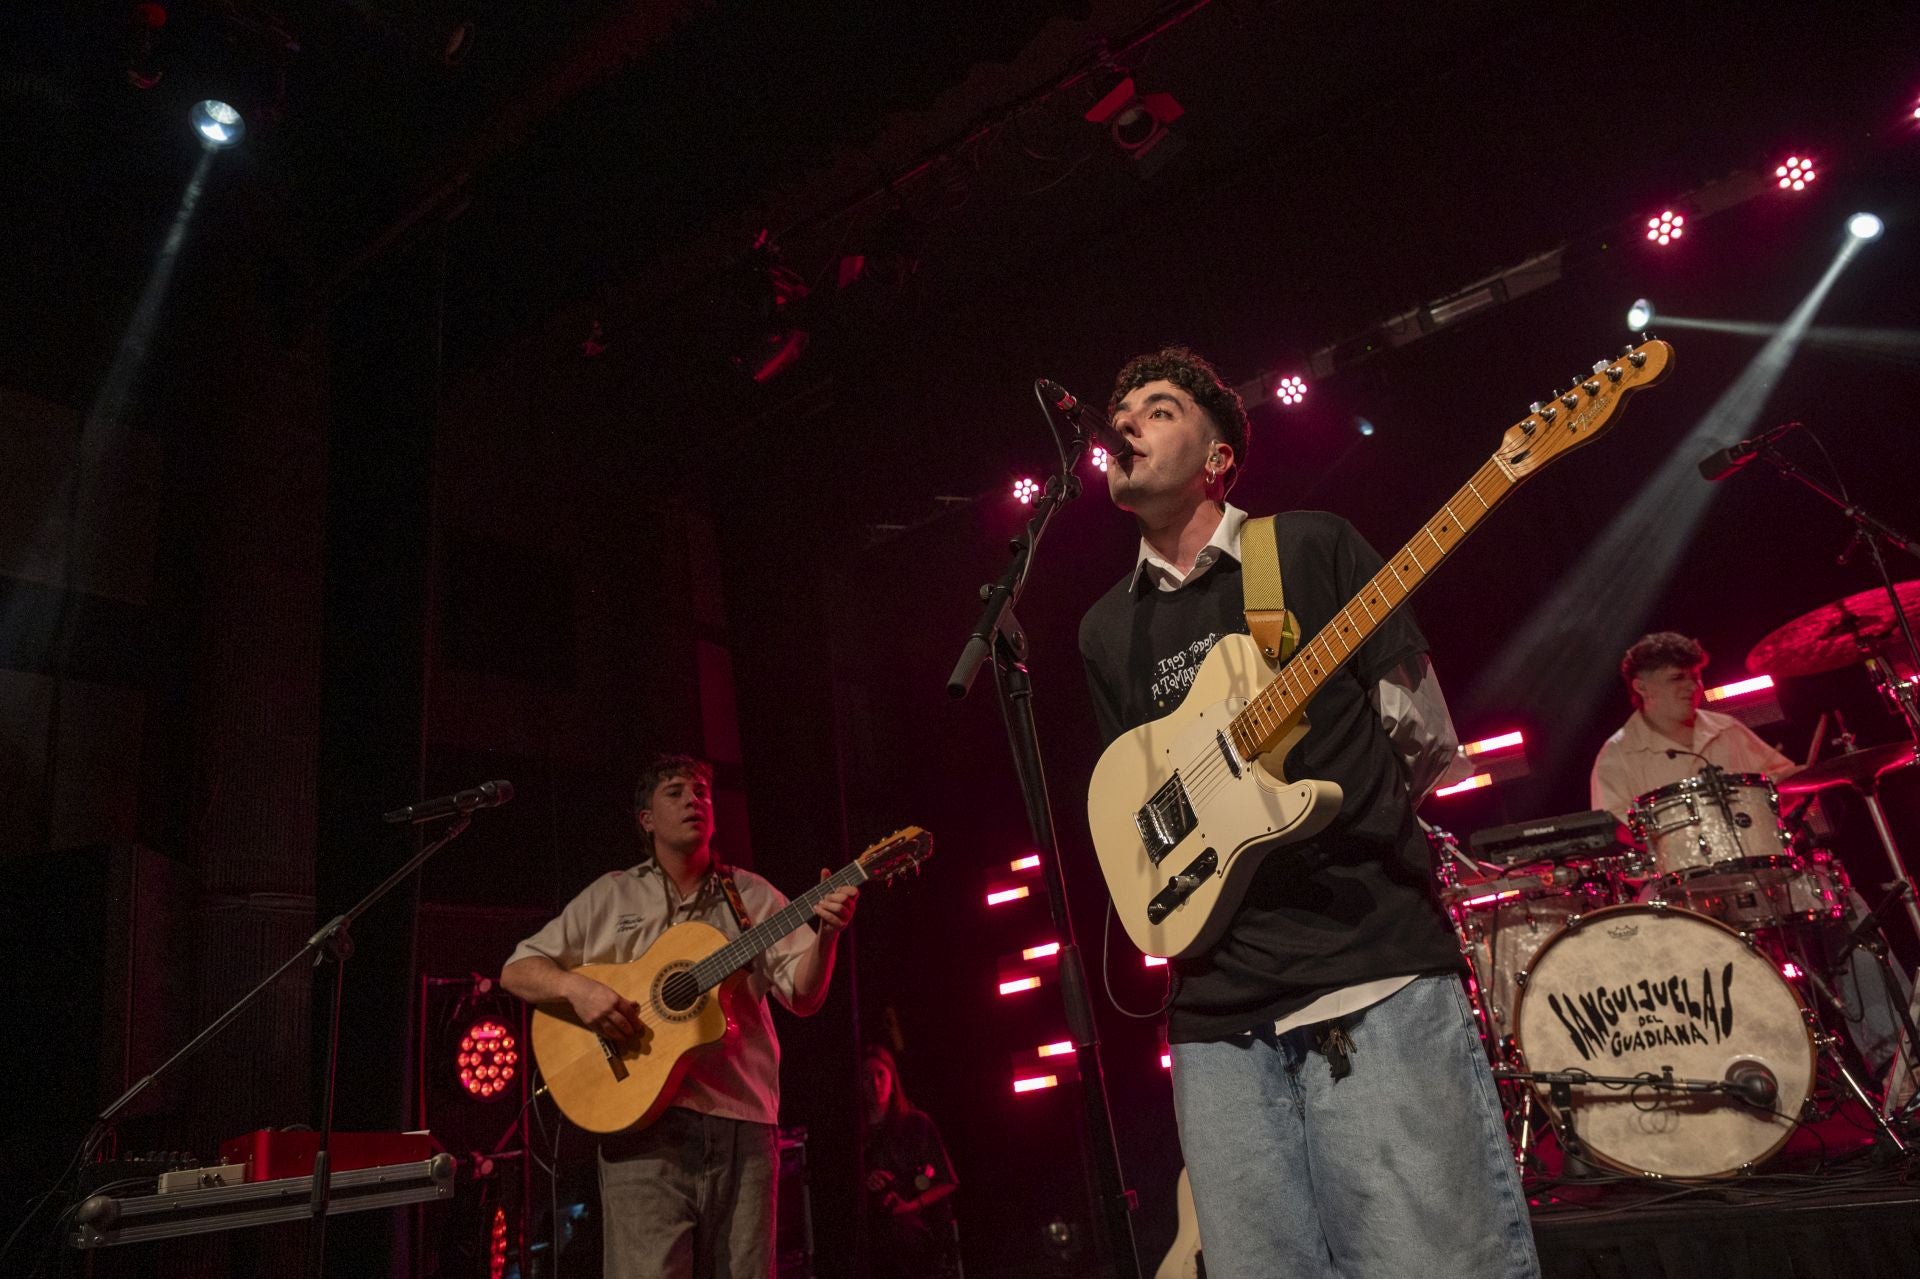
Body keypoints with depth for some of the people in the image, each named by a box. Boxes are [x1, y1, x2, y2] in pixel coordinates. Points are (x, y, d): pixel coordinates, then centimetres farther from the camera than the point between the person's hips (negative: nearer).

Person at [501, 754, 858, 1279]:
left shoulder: (753, 896, 12)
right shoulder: (611, 895, 10)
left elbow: (804, 996, 4)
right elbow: (517, 971, 9)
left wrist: (826, 933, -16)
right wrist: (577, 988, -12)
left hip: (744, 1119, 2)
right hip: (645, 1117, -1)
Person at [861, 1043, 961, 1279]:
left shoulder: (916, 1122, 3)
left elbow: (947, 1182, 4)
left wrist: (911, 1205, -10)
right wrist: (864, 1185, -14)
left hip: (928, 1234, 0)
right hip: (879, 1240, 0)